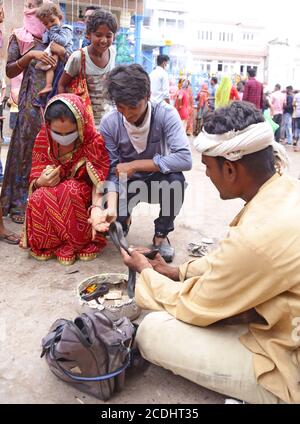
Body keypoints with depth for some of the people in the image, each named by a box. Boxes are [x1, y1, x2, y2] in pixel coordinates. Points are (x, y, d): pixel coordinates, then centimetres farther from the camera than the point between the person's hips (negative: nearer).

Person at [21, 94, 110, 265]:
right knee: (38, 197, -30)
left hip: (84, 197, -2)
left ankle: (84, 241, -14)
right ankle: (49, 243, -9)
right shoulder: (43, 140, -9)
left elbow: (100, 181, -19)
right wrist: (40, 182, -29)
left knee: (71, 189, -35)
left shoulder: (94, 140, -16)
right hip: (51, 201, 2)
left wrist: (96, 207, -39)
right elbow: (35, 181, -3)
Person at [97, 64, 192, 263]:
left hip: (158, 180, -1)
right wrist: (112, 207, -34)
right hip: (126, 183, 1)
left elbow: (184, 159, -34)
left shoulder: (165, 114, -24)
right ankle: (124, 221, 18)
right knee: (104, 219, -22)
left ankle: (161, 235, -6)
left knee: (176, 180, -34)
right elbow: (111, 171, -16)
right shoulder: (109, 123, -19)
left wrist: (135, 165, -31)